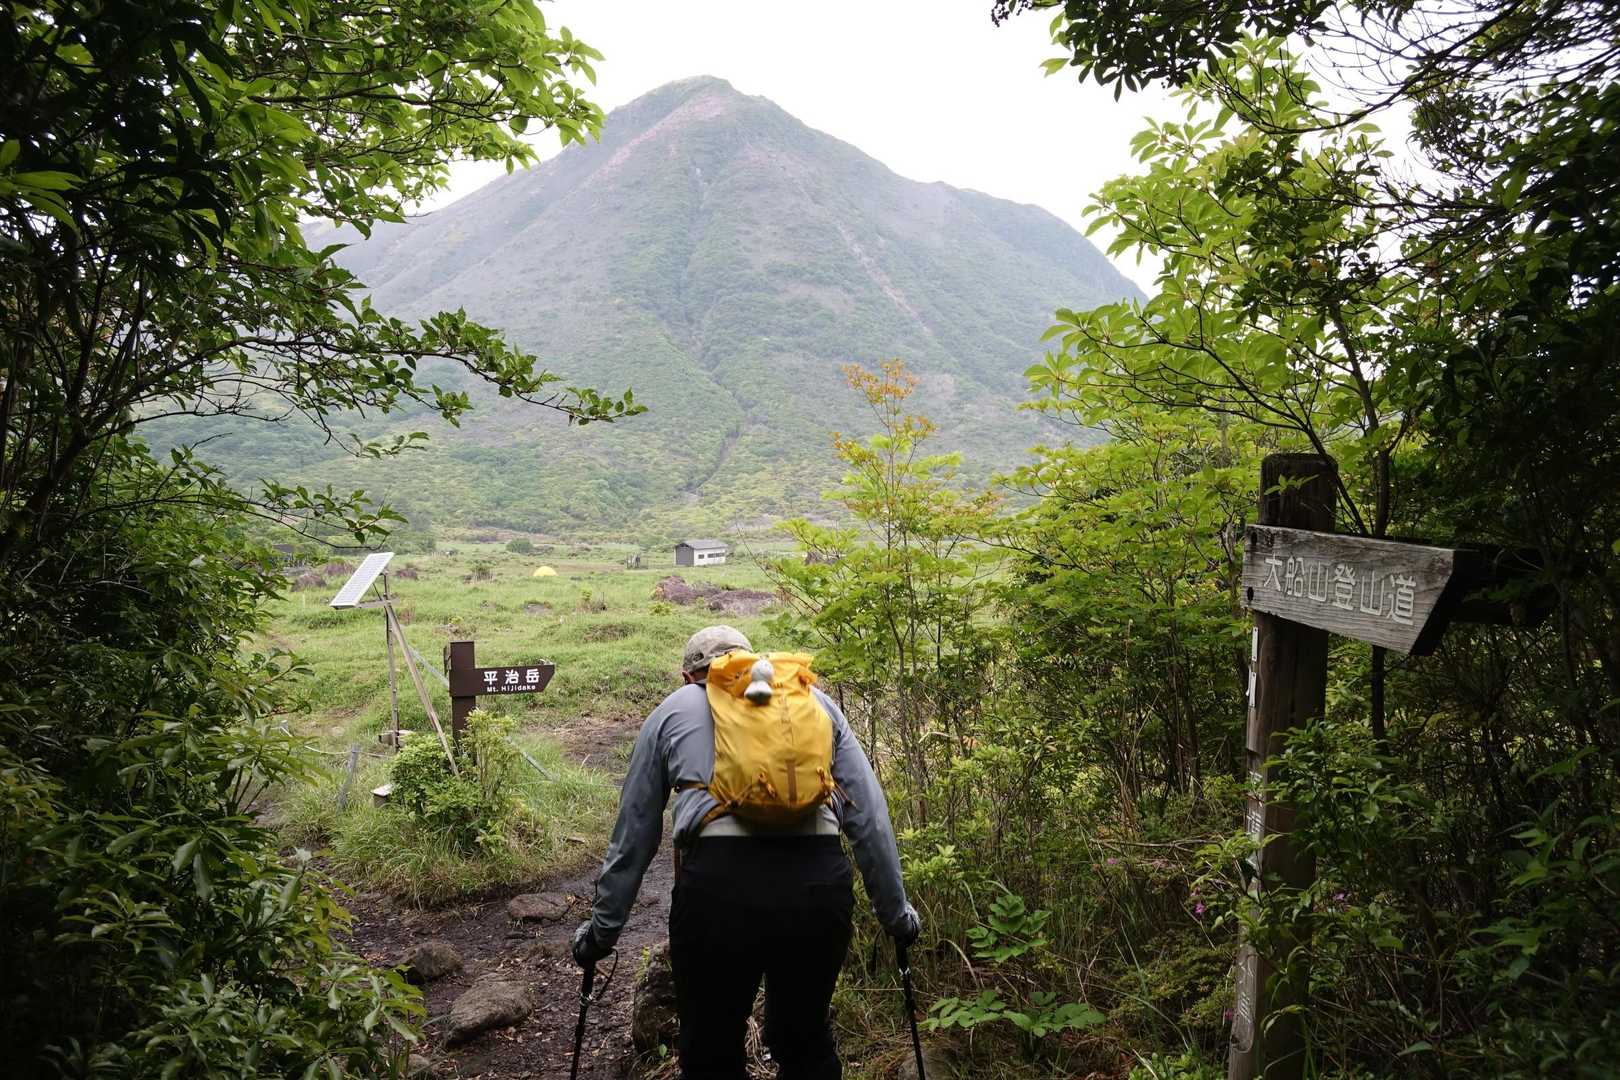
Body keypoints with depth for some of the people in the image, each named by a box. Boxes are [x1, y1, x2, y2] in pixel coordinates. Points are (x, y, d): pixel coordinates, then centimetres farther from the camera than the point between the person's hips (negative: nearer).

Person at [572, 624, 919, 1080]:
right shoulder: (815, 700, 23)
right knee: (806, 1042, 25)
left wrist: (602, 930, 31)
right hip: (819, 883, 2)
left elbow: (632, 837, 22)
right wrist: (895, 913, 26)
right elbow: (869, 817, 19)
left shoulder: (671, 710, 21)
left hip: (718, 882, -2)